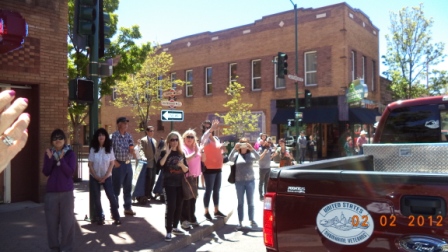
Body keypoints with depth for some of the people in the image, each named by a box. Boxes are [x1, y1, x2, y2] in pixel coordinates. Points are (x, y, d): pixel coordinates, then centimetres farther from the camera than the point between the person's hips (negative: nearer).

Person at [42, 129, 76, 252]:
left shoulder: (70, 154, -3)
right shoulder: (48, 153, 4)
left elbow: (70, 172, -11)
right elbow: (45, 172, -4)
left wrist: (61, 160, -22)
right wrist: (50, 158, -18)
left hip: (66, 192, -2)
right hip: (51, 192, 2)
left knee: (67, 221, 3)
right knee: (52, 221, 8)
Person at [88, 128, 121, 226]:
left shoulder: (109, 148, -3)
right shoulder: (93, 149, -4)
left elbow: (112, 163, -4)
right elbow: (90, 164, -3)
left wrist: (105, 177, -10)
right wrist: (97, 177, -9)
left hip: (107, 177, -1)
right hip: (95, 177, 1)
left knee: (111, 196, -9)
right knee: (96, 198, 5)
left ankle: (116, 218, -1)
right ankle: (100, 218, 17)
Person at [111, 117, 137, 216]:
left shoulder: (129, 136, 9)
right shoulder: (113, 136, -9)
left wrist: (132, 151, -7)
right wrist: (114, 162, -16)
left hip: (128, 164, 6)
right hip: (118, 164, -6)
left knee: (128, 187, 13)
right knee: (116, 188, 2)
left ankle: (127, 208, 24)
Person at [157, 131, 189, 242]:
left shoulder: (181, 153, 9)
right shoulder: (164, 152, -3)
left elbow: (186, 170, 6)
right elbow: (160, 164, -23)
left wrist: (182, 164, -13)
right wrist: (167, 153, -29)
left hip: (180, 184, 5)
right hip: (169, 184, -5)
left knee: (179, 206, 10)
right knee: (170, 206, -12)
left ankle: (174, 227, 26)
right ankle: (168, 231, -5)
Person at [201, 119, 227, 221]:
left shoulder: (217, 138, 10)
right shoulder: (205, 139, -9)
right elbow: (205, 136, -36)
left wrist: (223, 149, 5)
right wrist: (212, 128, -50)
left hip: (218, 168, 7)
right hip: (209, 168, -7)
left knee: (217, 190, 14)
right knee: (209, 190, -2)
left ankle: (216, 211, 25)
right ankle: (206, 212, 8)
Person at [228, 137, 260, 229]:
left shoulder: (251, 154, 2)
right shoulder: (237, 155, 1)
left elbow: (258, 157, -16)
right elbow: (230, 158, -17)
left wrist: (252, 148, -29)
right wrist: (234, 149, -30)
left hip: (250, 181, 0)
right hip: (239, 181, 0)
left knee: (250, 202, 7)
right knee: (240, 203, 7)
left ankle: (252, 220, 19)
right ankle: (240, 222, 13)